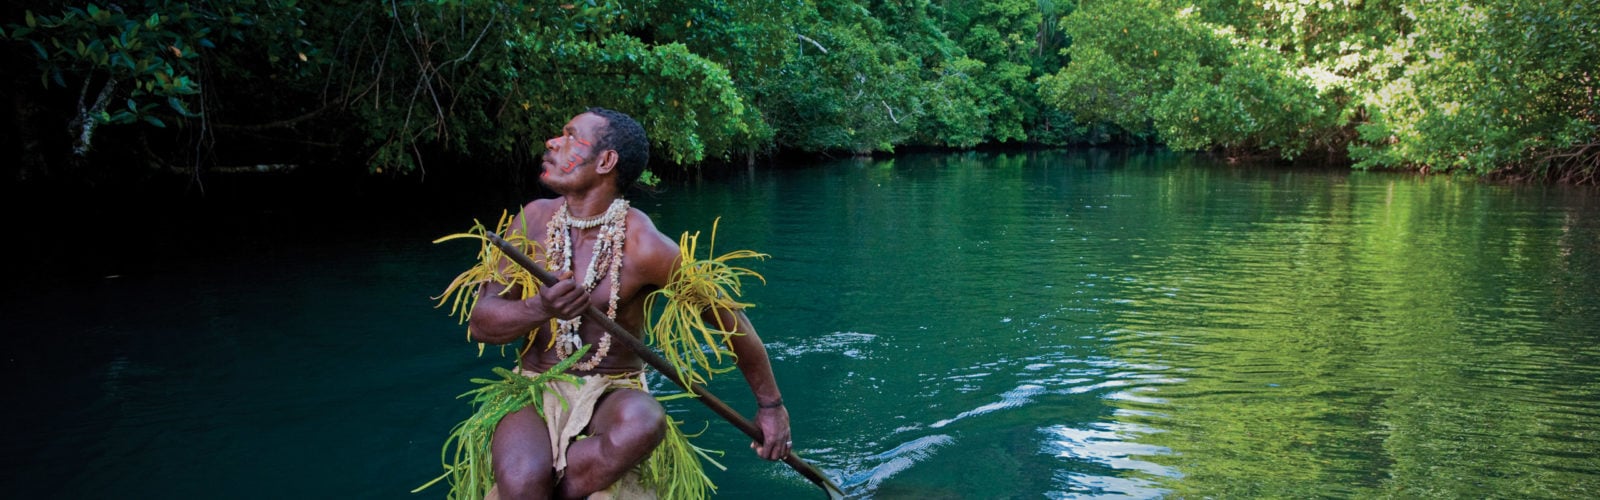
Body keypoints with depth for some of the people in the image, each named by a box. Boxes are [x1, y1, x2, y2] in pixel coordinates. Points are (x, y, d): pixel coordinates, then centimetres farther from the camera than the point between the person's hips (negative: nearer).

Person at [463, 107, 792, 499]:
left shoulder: (644, 246, -12)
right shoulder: (534, 220, 0)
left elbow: (729, 320, -4)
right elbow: (480, 322, -2)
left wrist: (771, 404, 4)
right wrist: (540, 309, -25)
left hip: (613, 395, -1)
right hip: (534, 393, 1)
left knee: (643, 422, -37)